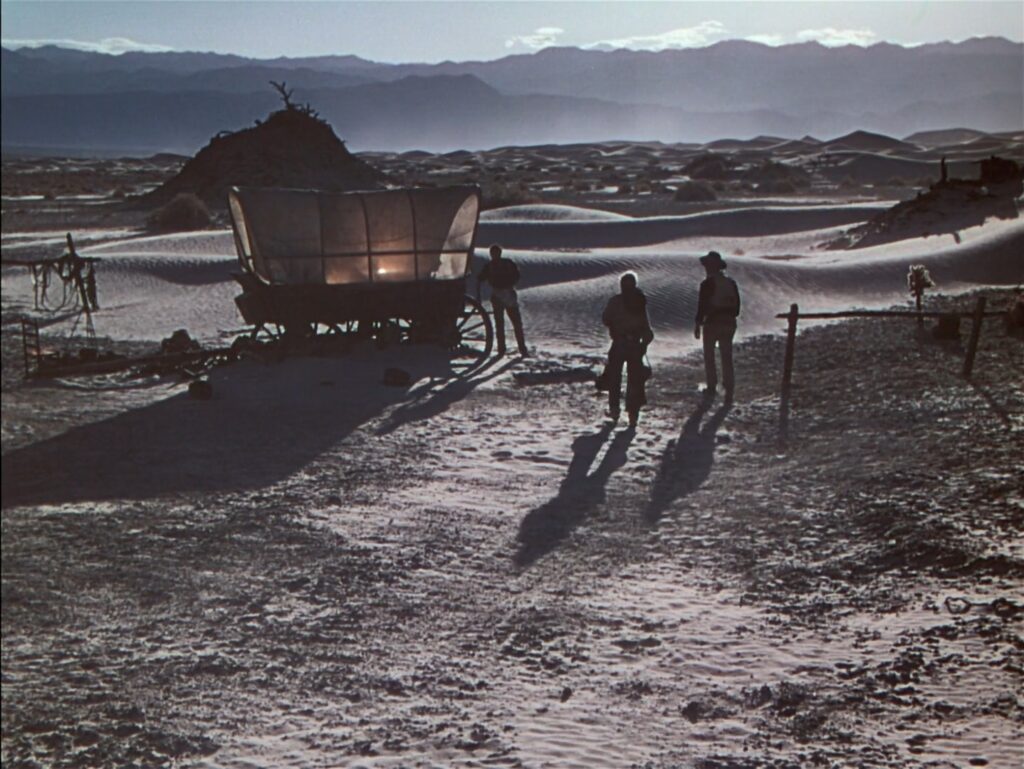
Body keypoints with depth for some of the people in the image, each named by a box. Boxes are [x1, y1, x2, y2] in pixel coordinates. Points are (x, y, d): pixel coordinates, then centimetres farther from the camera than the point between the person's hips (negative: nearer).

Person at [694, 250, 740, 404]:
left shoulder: (707, 283, -12)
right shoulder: (731, 282, 6)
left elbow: (702, 305, -13)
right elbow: (737, 304, 9)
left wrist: (698, 324, -6)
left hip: (712, 322, -5)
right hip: (729, 322, 5)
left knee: (709, 356, 10)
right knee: (727, 358, 8)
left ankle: (712, 388, 13)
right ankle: (729, 391, 5)